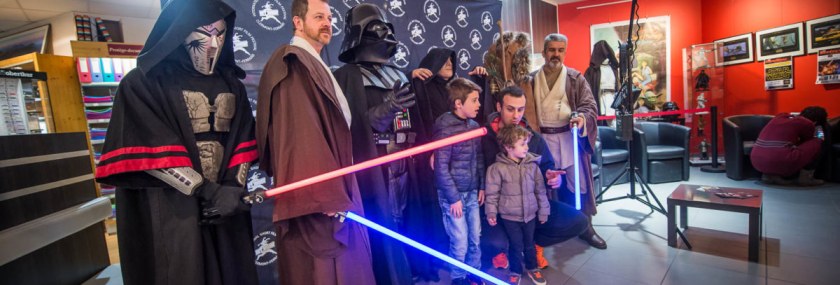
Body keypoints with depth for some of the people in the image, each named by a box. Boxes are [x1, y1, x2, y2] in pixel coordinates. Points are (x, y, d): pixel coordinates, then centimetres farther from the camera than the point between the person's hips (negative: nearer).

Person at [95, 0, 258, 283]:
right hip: (169, 213, -4)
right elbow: (153, 152, -12)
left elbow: (243, 141, 5)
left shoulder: (231, 83, 10)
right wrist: (207, 190, -16)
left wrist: (234, 188, -8)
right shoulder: (144, 83, -4)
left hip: (224, 207, 4)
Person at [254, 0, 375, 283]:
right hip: (317, 190, -10)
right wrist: (324, 195, -25)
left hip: (336, 183, 10)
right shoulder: (294, 65, -13)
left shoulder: (316, 66, 17)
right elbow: (301, 132, -23)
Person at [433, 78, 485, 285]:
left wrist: (482, 187, 10)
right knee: (460, 242, 4)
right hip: (453, 195, -6)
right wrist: (453, 198, -13)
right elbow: (441, 169, -16)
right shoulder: (445, 129, -17)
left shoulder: (474, 126, 4)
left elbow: (479, 159, 12)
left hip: (472, 192, 6)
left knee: (475, 238, 13)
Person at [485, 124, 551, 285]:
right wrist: (491, 213, -10)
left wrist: (543, 211, 7)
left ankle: (532, 268, 44)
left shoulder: (532, 165, -5)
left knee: (530, 244, 20)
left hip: (530, 214, 3)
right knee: (516, 246, 10)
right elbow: (492, 193, -9)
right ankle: (515, 272, 33)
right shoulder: (497, 168, -16)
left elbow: (540, 190, 3)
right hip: (509, 216, -3)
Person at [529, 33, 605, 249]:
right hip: (542, 139, 1)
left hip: (569, 138, 0)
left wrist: (582, 117, -23)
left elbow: (590, 105, -3)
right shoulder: (532, 79, 6)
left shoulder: (576, 78, 4)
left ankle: (586, 227, 23)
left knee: (579, 182, 5)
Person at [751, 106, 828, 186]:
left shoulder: (781, 116, 21)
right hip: (780, 163, -6)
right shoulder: (807, 124, 5)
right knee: (818, 143, 17)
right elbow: (806, 144, 22)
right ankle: (805, 178, 14)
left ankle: (771, 175, 14)